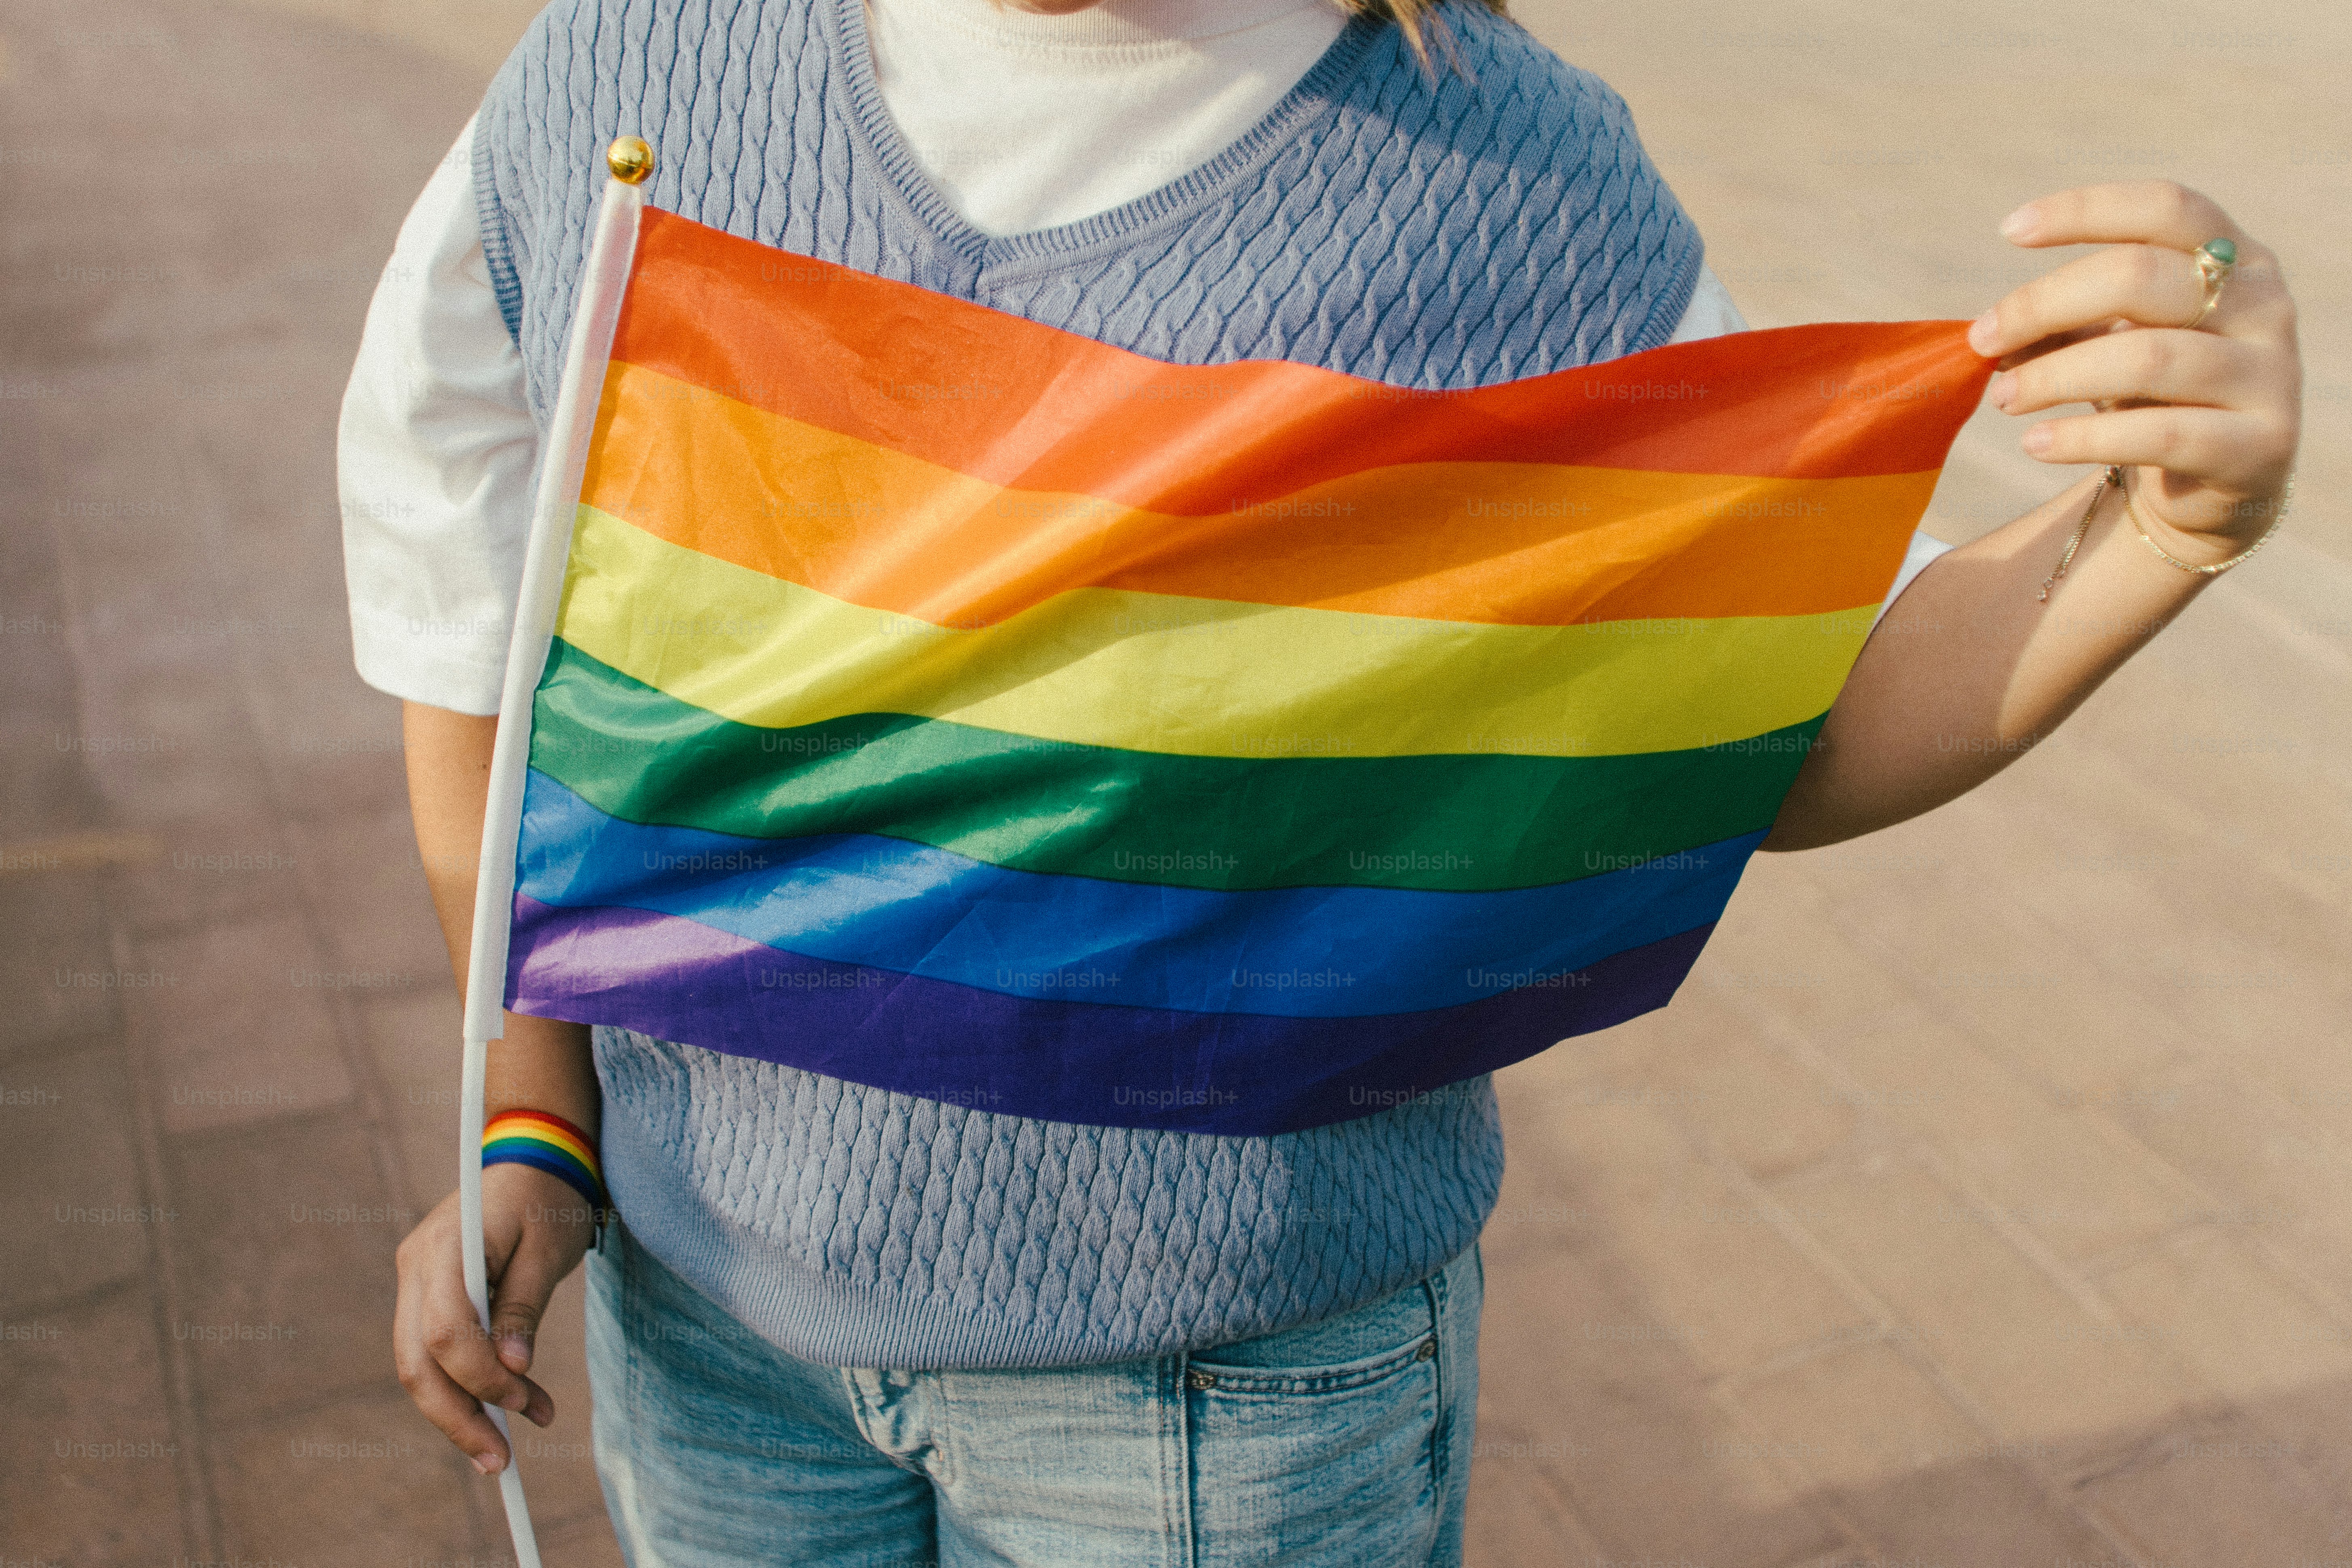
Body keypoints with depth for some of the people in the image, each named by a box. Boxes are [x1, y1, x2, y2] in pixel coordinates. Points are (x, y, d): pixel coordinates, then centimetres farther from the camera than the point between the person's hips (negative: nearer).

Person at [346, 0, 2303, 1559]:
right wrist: (535, 1116, 4)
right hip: (713, 1281, 4)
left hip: (1231, 1356, -3)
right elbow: (473, 622, 4)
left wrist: (2169, 519, -23)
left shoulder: (1518, 189, -17)